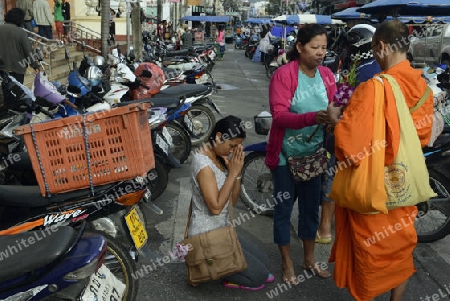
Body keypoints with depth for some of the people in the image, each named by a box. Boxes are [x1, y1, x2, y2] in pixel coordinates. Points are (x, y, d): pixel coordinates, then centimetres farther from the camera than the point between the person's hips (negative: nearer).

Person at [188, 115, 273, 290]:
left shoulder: (220, 158, 5)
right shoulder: (203, 162, -22)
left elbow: (233, 201, 5)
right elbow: (215, 207, -25)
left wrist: (237, 172, -9)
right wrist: (233, 172, -21)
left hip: (223, 229, 9)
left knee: (263, 263, 12)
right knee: (259, 276, -5)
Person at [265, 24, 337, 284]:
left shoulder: (327, 75, 2)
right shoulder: (283, 75, -15)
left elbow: (332, 109, 5)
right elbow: (279, 116, -24)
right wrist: (311, 118, -38)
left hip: (314, 153, 6)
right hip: (287, 154, -5)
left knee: (311, 206, 17)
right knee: (284, 208, 7)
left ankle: (310, 258, 35)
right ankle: (287, 263, 25)